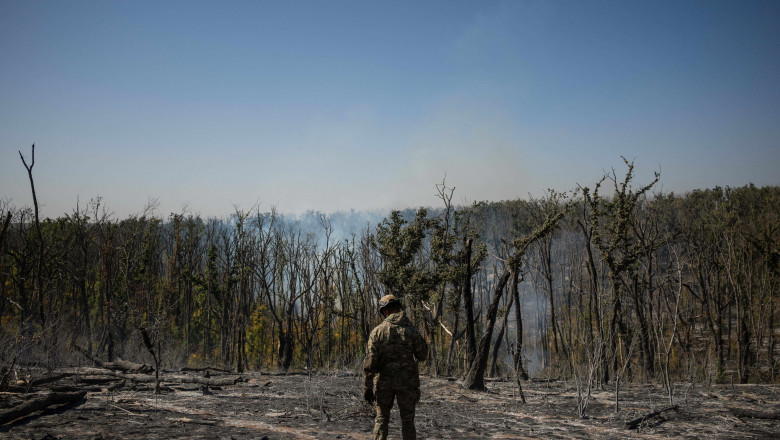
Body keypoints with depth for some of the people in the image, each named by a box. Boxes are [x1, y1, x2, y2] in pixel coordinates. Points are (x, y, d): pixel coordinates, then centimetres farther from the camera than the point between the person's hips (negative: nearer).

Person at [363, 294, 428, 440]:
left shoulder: (378, 331, -7)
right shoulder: (411, 330, -6)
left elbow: (370, 362, -9)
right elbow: (422, 356, -1)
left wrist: (367, 387, -4)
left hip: (384, 381, 0)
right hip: (407, 381, 0)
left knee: (381, 418, 13)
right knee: (407, 420, 9)